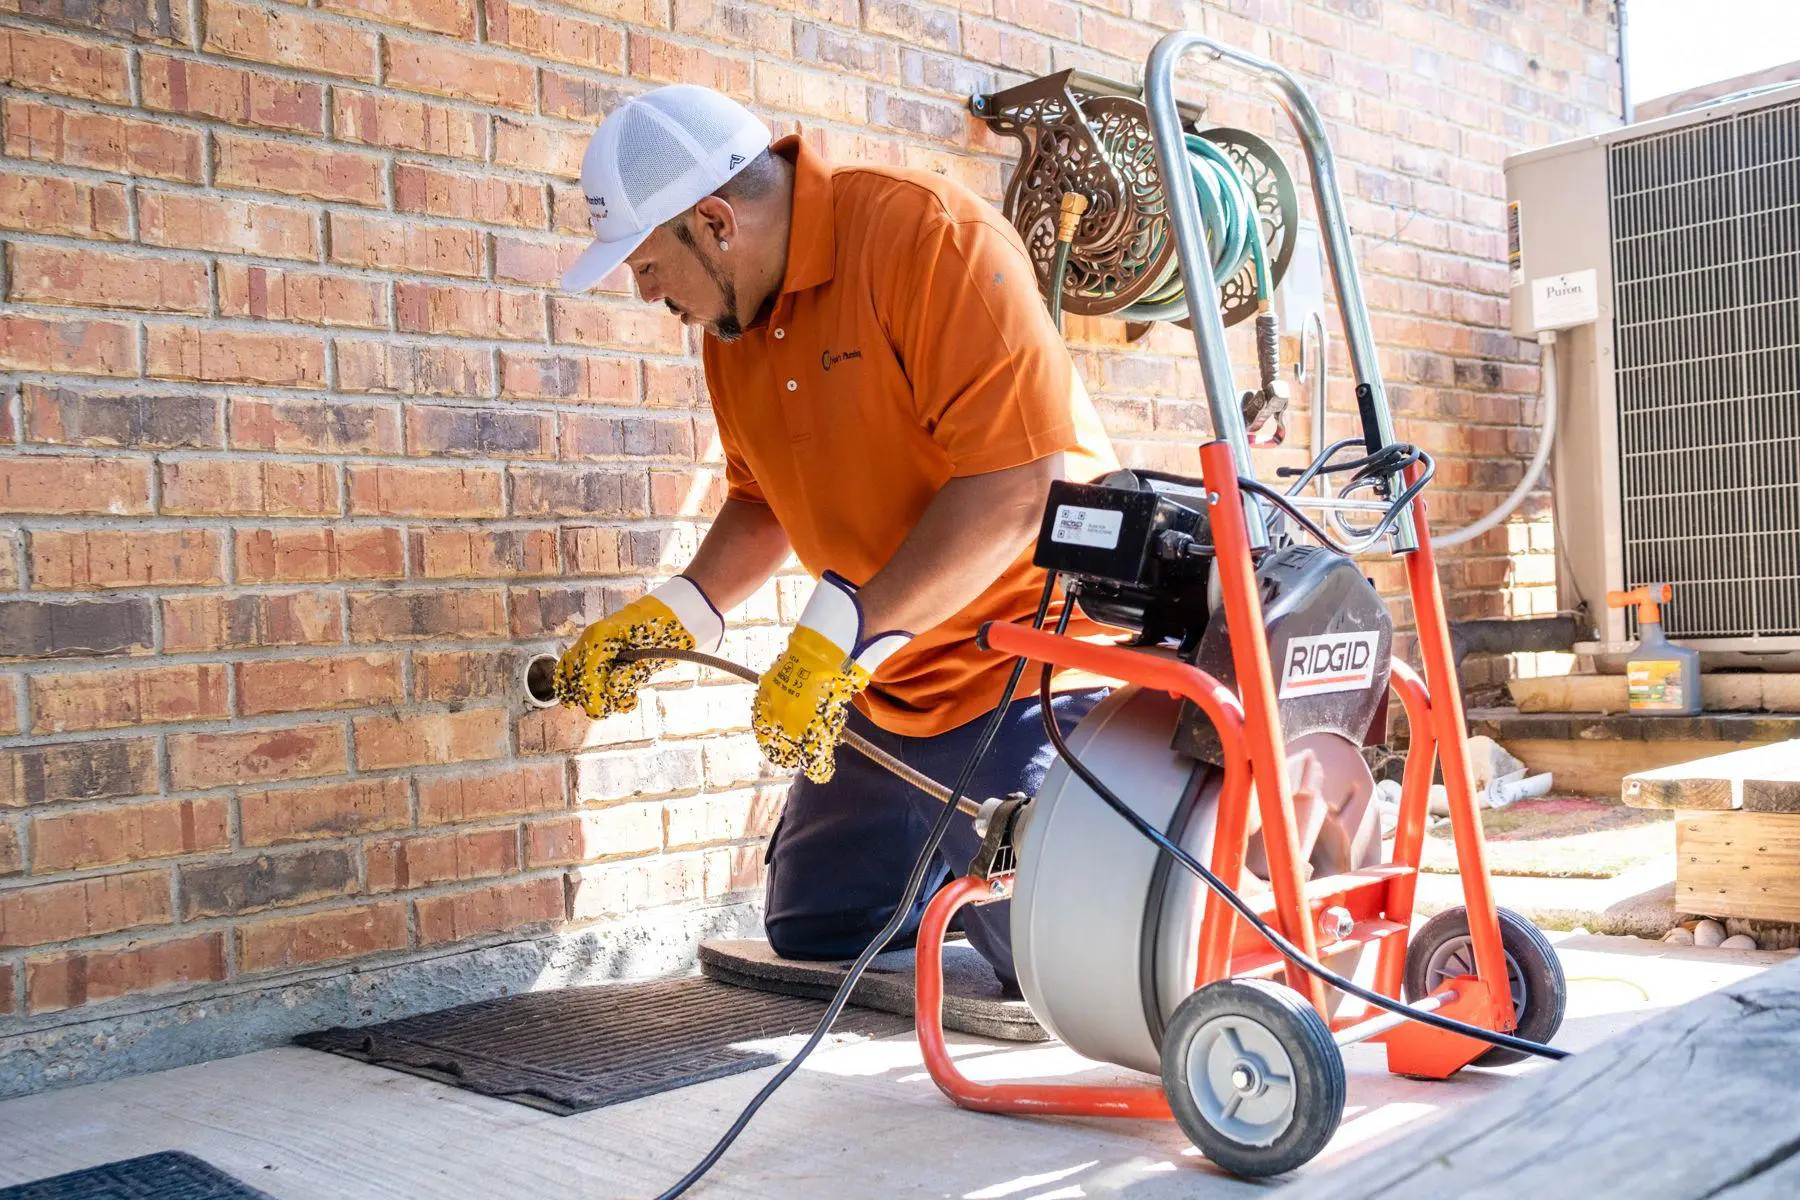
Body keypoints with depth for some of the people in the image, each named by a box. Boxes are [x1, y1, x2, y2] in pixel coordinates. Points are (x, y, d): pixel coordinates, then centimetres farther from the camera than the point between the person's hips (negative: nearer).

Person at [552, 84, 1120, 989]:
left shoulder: (928, 235, -20)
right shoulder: (729, 316, 6)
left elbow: (1017, 483, -28)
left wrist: (843, 632, -28)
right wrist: (675, 615, 1)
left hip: (1026, 681, -8)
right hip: (885, 696, 8)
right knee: (817, 946, 15)